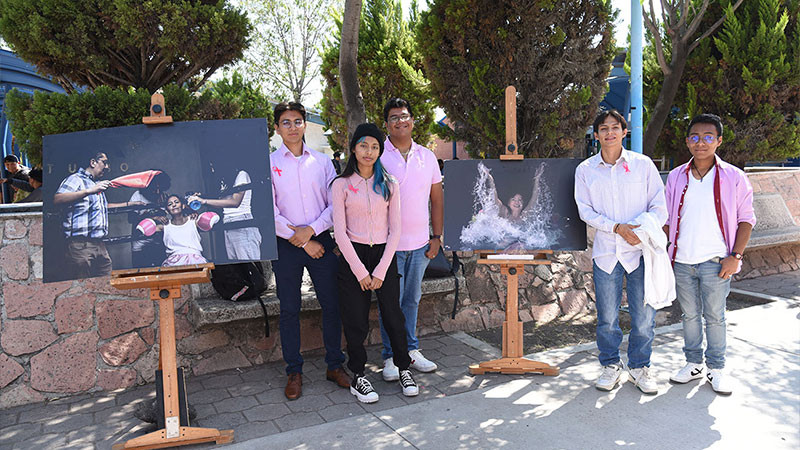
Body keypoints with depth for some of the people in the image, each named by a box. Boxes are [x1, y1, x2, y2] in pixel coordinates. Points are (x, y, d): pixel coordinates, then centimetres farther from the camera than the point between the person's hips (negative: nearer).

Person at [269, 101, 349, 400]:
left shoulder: (322, 161, 8)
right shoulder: (268, 165, 2)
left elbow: (336, 204, 3)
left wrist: (311, 230, -11)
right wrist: (302, 241, -9)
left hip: (320, 240, 2)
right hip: (286, 245, -1)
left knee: (332, 304, 5)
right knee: (289, 310, 4)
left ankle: (335, 365, 20)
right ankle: (294, 372, 18)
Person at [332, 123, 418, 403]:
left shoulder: (388, 185, 5)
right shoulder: (342, 185, -1)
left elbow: (395, 230, 2)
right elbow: (340, 232, -5)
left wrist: (380, 271, -6)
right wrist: (360, 272, -10)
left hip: (384, 254, 2)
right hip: (353, 255, -1)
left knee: (393, 314, 4)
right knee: (356, 319, 3)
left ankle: (403, 369, 24)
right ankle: (358, 376, 18)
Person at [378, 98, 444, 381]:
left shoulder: (427, 156, 8)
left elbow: (437, 199, 13)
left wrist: (437, 236, 8)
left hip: (420, 243, 4)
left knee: (412, 299, 15)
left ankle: (411, 350, 28)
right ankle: (390, 357, 16)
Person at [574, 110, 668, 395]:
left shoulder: (643, 164, 3)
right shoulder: (585, 170, 5)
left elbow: (659, 205, 3)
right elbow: (585, 211, 2)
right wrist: (617, 227, -13)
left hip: (640, 251, 0)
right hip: (606, 252, 1)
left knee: (644, 315, 5)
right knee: (607, 317, 6)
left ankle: (639, 366, 25)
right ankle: (611, 365, 26)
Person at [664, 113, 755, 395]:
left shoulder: (733, 177, -2)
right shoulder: (676, 177, 6)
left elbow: (746, 219, 0)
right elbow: (667, 219, 11)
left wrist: (735, 256, -9)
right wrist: (664, 254, 6)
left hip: (715, 261, -3)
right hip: (682, 261, 3)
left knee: (714, 316, 6)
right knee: (690, 314, 12)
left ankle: (716, 368, 21)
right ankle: (693, 364, 26)